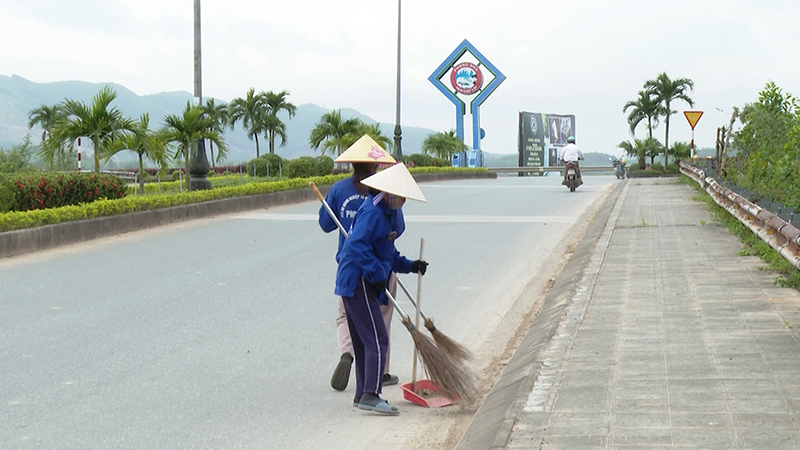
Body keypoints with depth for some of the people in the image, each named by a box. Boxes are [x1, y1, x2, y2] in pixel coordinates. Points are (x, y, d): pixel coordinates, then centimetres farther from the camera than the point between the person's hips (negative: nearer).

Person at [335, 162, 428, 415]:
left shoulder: (387, 213, 19)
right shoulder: (371, 212, -14)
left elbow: (388, 254, 26)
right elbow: (356, 244, -26)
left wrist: (410, 266, 14)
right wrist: (377, 274, -26)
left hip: (358, 285, 11)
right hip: (359, 283, -11)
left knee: (363, 341, 16)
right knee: (377, 339, -15)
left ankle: (363, 394, 23)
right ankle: (370, 395, -20)